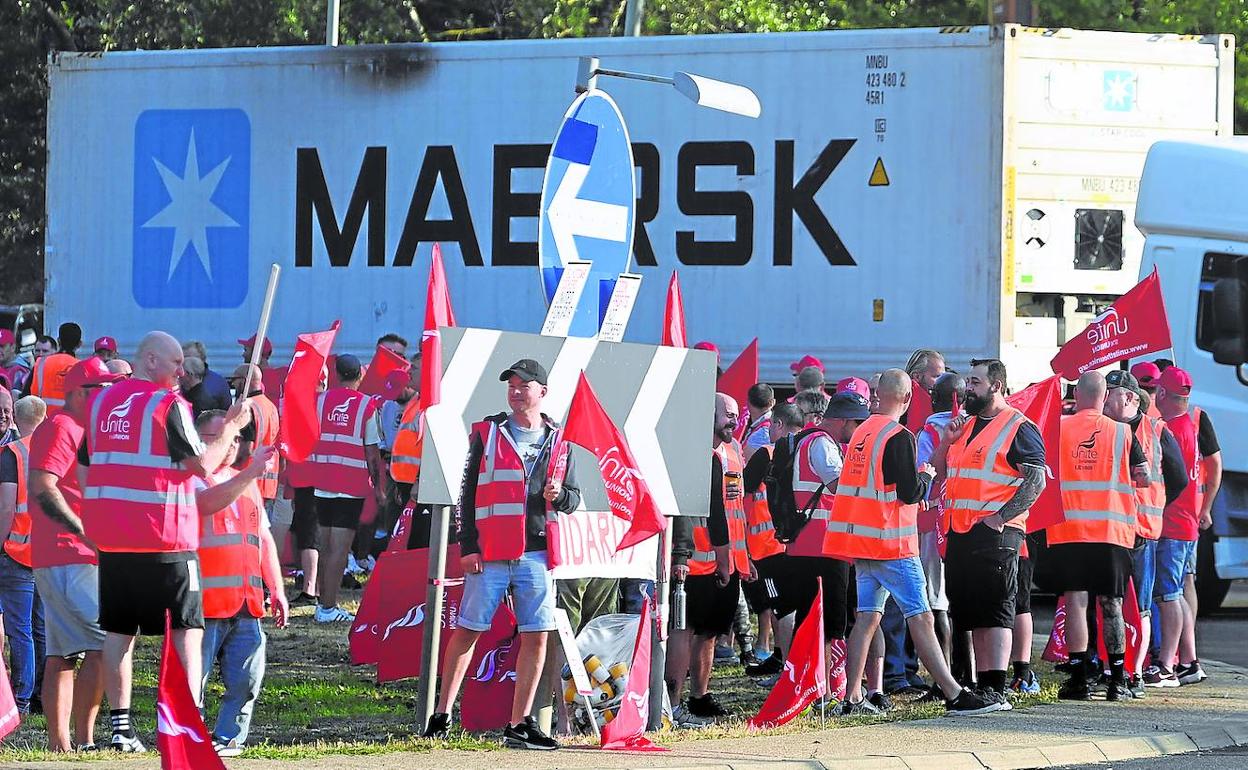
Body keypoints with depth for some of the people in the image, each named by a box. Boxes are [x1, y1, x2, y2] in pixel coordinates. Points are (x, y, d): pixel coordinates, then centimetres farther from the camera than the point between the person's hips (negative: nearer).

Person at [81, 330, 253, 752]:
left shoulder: (102, 402, 10)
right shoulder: (168, 404, -9)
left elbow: (84, 466, 14)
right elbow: (203, 464, -11)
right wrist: (231, 427, 1)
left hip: (110, 536, 5)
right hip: (163, 537, -5)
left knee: (118, 628, 8)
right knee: (186, 627, 2)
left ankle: (120, 725, 5)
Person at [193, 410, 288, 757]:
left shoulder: (247, 482, 24)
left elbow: (264, 538, 27)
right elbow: (209, 501, -24)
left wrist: (276, 589, 20)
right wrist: (251, 472, -31)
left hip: (247, 602, 7)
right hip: (205, 602, -7)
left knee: (246, 679, 1)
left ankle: (228, 739, 11)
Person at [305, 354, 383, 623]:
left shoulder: (321, 401, 3)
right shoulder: (366, 406, -7)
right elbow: (371, 452, -6)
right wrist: (378, 486, 3)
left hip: (322, 485, 4)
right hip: (352, 486, -4)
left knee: (326, 546, 15)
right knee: (340, 549, -4)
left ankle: (323, 603, 20)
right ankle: (328, 608, -6)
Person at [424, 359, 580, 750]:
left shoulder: (558, 441, 12)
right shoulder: (488, 434, 4)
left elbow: (573, 499, 17)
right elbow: (468, 492, 2)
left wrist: (559, 495, -7)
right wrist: (468, 546, -5)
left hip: (536, 553, 3)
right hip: (489, 554, -3)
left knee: (536, 637, 0)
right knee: (468, 630, 0)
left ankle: (519, 724, 7)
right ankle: (442, 715, 7)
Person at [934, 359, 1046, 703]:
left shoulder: (1018, 428, -6)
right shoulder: (966, 426, 19)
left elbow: (1036, 481, -13)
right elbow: (938, 472, 23)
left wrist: (1001, 517, -20)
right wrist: (947, 441, 5)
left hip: (996, 533, -8)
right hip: (960, 532, 8)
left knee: (995, 612, -10)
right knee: (971, 613, 10)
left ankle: (996, 688, -14)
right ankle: (981, 684, 15)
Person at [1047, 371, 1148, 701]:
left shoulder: (1058, 429, 0)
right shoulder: (1123, 433, 0)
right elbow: (1144, 479, 2)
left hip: (1068, 529, -1)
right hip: (1111, 530, 1)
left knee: (1075, 600, 0)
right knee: (1111, 605, 6)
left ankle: (1078, 678, -5)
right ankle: (1117, 681, 5)